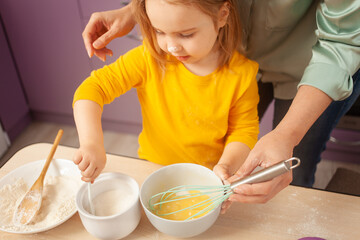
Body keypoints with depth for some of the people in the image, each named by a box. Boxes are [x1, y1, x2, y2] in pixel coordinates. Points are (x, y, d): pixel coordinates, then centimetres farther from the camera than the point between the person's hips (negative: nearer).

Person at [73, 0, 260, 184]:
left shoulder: (241, 74, -15)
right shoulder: (149, 58, -15)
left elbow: (244, 130, -5)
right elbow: (92, 89, -17)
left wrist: (226, 167, -24)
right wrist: (91, 143, -32)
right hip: (152, 168, 0)